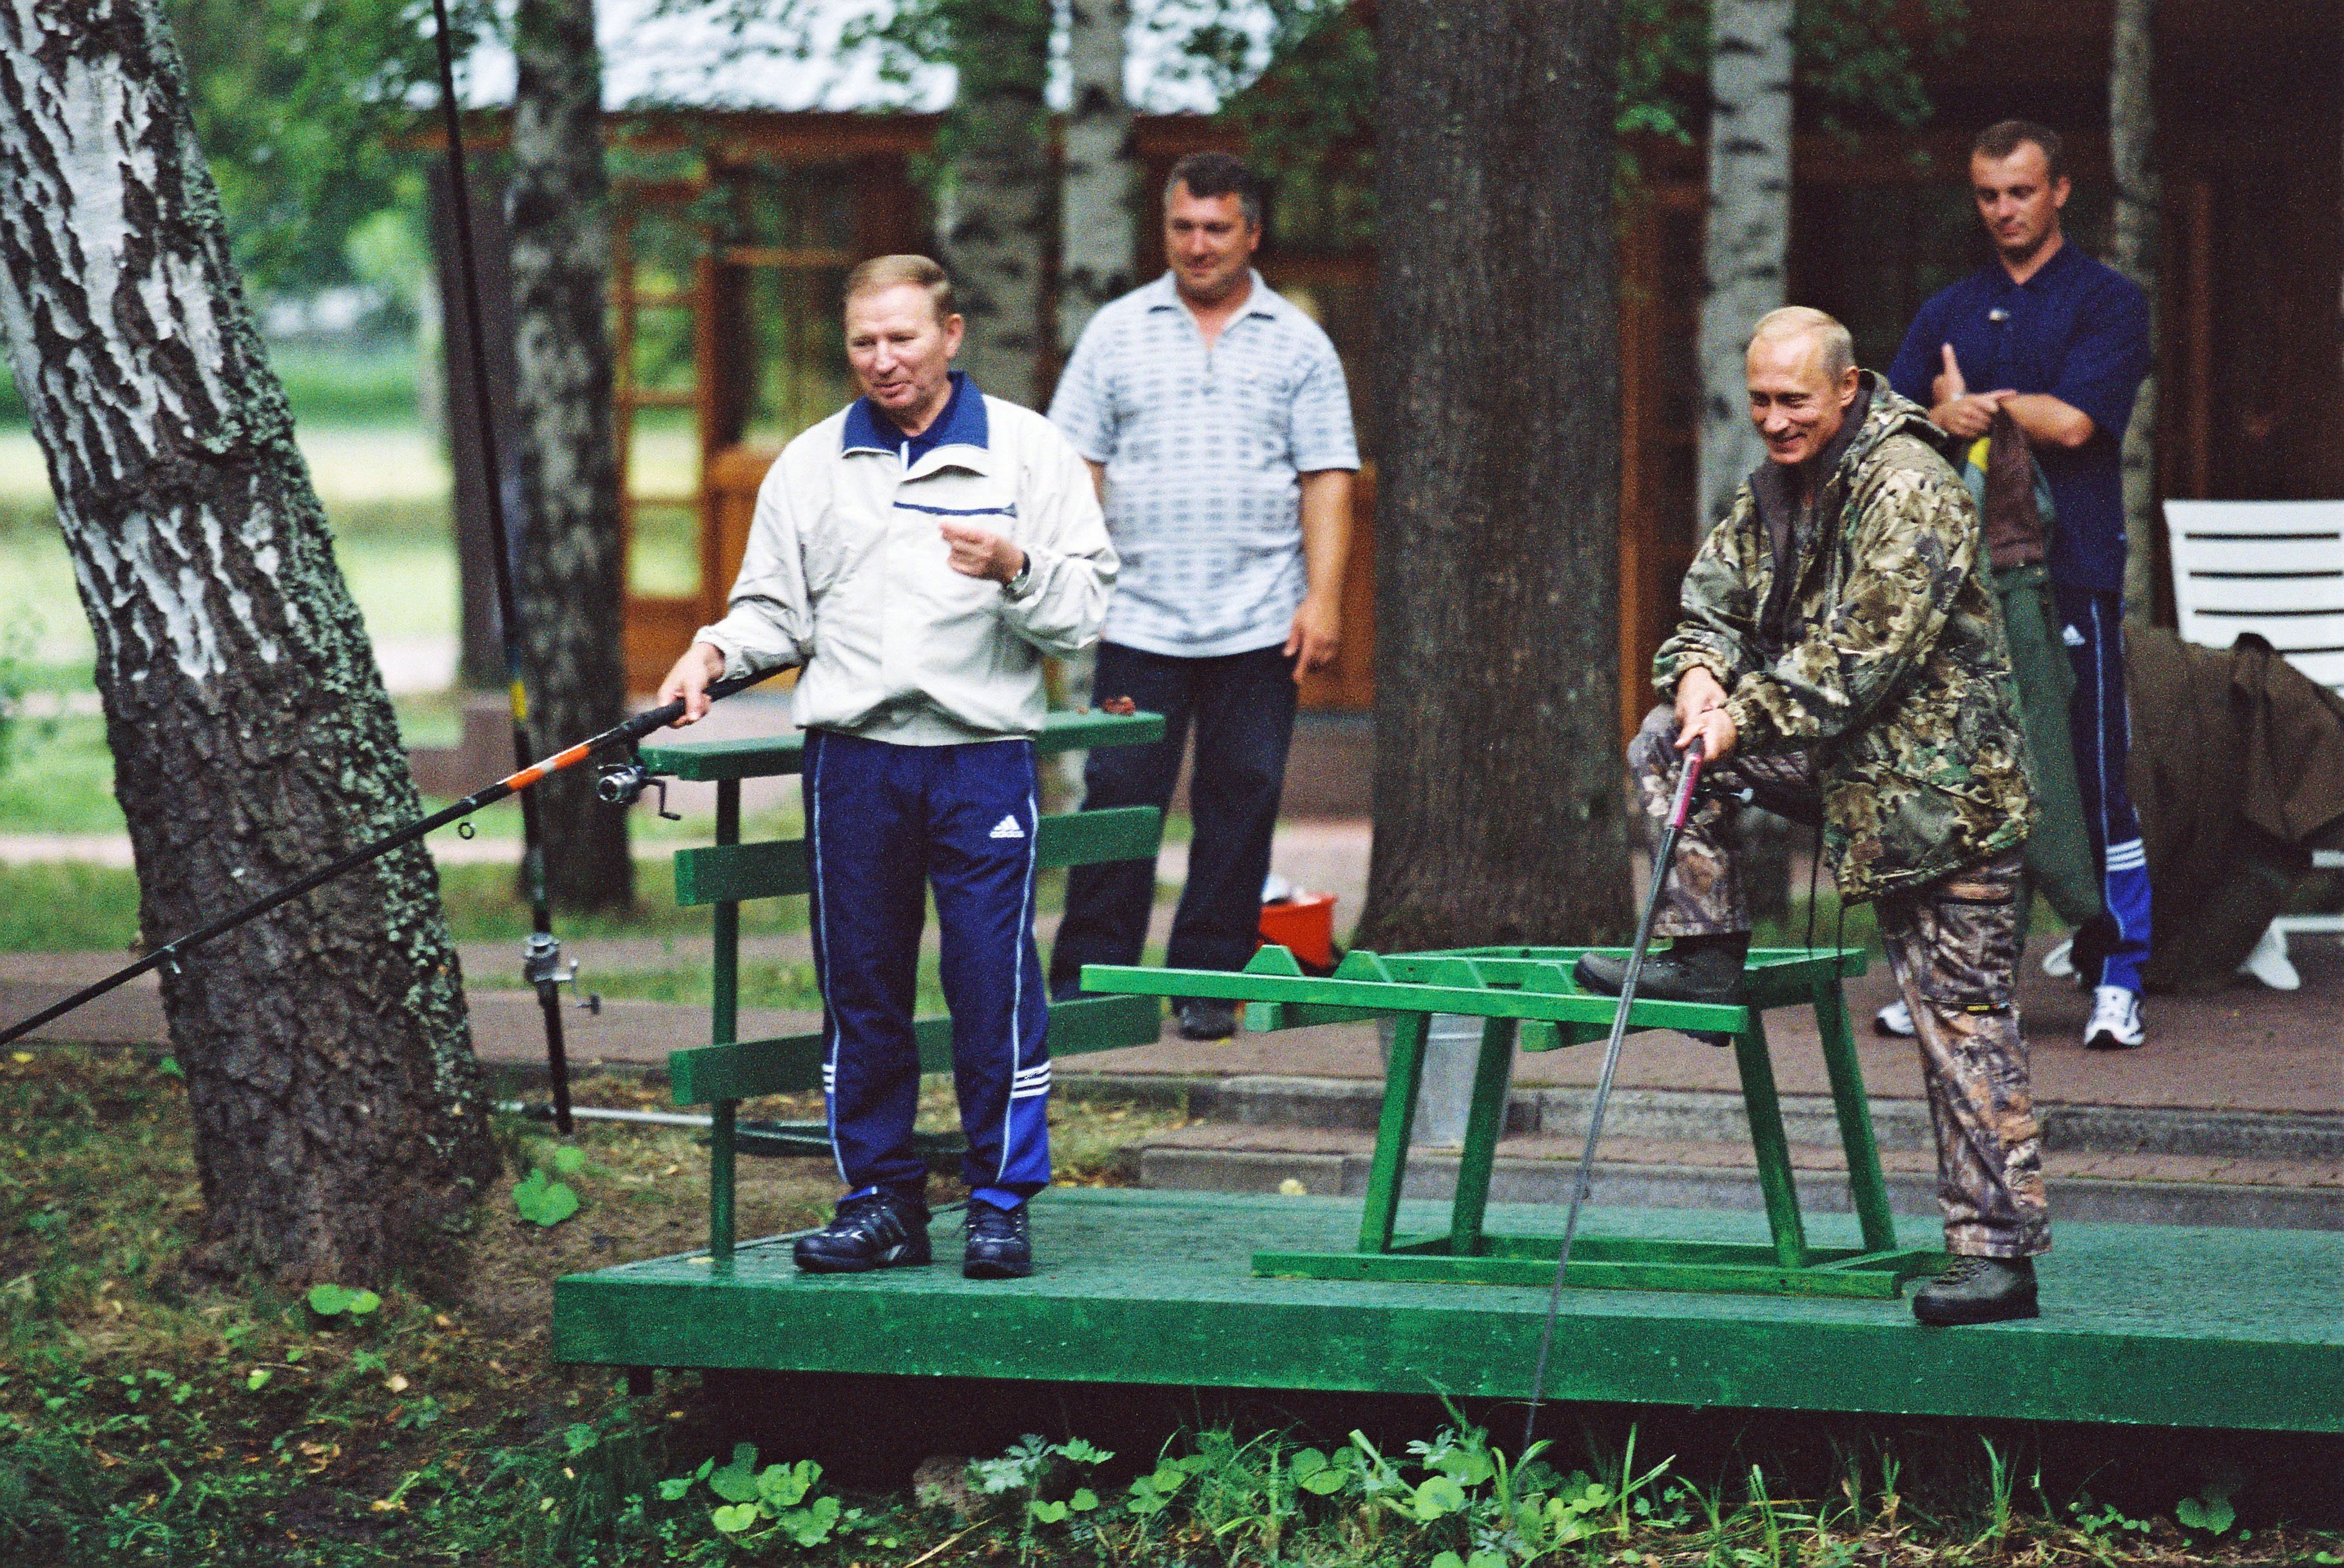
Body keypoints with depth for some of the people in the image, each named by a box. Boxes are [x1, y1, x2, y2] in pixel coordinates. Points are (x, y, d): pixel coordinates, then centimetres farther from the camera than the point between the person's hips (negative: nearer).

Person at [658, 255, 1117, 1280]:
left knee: (993, 983, -6)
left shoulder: (1029, 451, 5)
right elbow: (777, 609, 16)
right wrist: (716, 653, -3)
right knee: (860, 984, 5)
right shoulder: (811, 465, 12)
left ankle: (1002, 1203, 4)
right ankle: (880, 1198, 14)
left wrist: (1016, 570, -17)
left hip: (983, 757, -3)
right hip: (852, 760, 3)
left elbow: (1085, 609, 2)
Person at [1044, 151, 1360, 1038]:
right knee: (1118, 800, -2)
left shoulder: (1297, 345, 8)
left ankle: (1210, 984, 10)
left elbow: (1327, 480, 5)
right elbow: (1075, 466, 8)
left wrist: (1324, 599, -5)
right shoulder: (1117, 333, 9)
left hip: (1259, 626, 0)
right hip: (1139, 621, 0)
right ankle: (1086, 982, 4)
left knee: (1241, 803, 2)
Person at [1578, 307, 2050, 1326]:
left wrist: (1746, 715, -19)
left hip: (1936, 784, -8)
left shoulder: (1908, 492, -19)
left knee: (1961, 1016, -8)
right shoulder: (1774, 485, 9)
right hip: (1838, 765, 8)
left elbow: (1862, 655, -23)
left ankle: (2000, 1252, -7)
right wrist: (1700, 677, -9)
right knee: (1665, 744, 4)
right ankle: (1708, 954, 8)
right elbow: (1714, 597, 12)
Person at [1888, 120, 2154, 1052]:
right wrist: (1946, 421, -12)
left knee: (2095, 782, -7)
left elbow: (2074, 421, -9)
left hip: (2070, 572, -4)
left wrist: (1971, 402, 2)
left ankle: (2116, 979, -2)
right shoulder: (1948, 314, 20)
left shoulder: (2108, 301, 5)